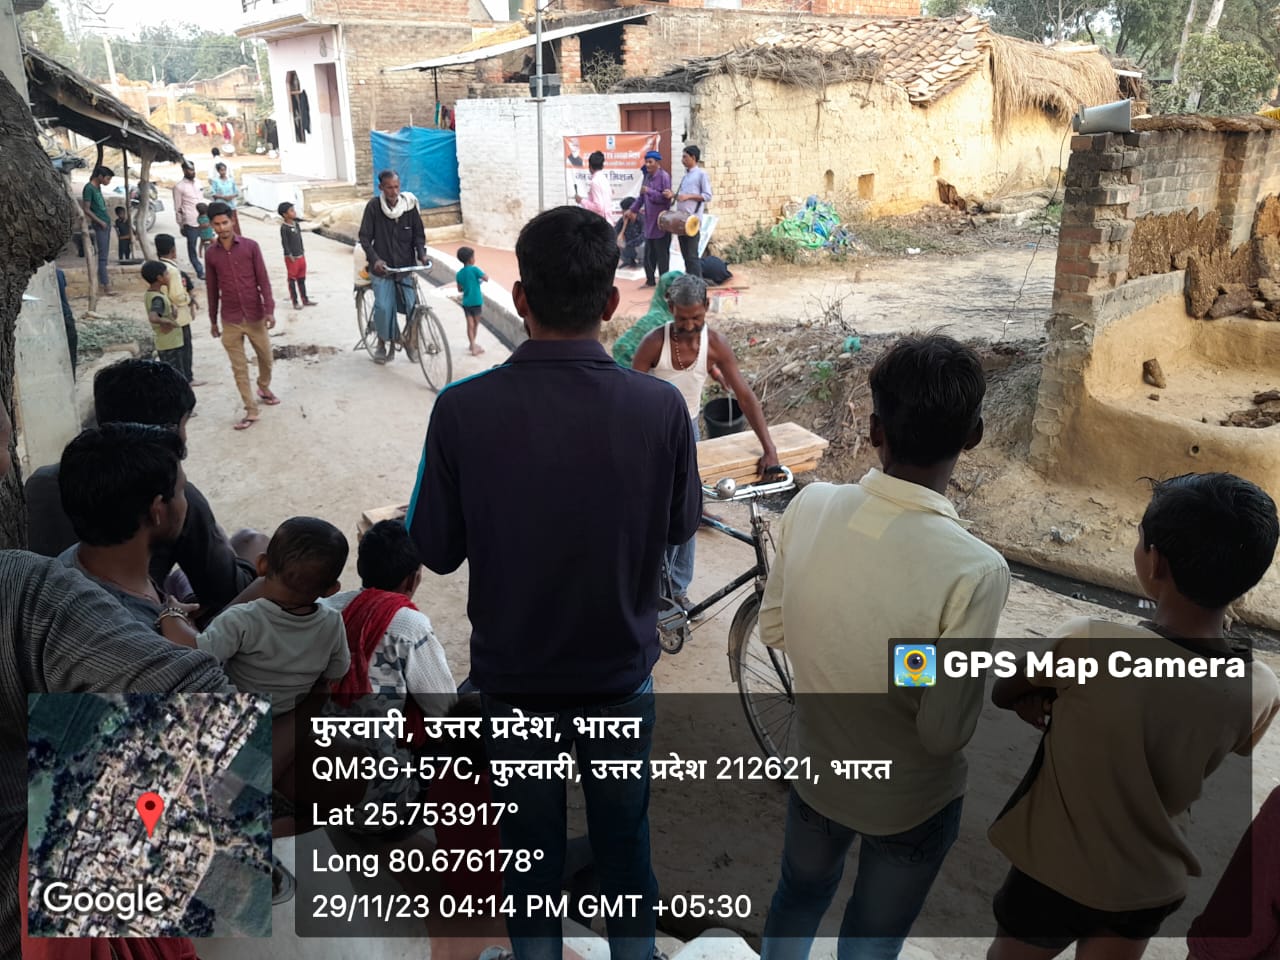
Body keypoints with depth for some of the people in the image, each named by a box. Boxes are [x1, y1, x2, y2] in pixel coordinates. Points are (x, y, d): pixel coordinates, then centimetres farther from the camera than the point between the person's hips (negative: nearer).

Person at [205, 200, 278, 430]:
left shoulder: (250, 246, -4)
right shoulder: (211, 254, 1)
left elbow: (263, 280, -5)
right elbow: (212, 289, 8)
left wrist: (269, 310, -14)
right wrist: (213, 320, 11)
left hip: (255, 316, -1)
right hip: (230, 320, 1)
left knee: (266, 358, 14)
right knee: (239, 367, 3)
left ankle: (264, 388, 44)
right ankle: (251, 411, 10)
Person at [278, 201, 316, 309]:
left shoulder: (296, 224, 8)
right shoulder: (284, 228, -15)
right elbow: (284, 243, -15)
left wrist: (303, 252, 14)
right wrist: (290, 255, -17)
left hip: (301, 256, 7)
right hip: (291, 258, -7)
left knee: (302, 279, 15)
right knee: (292, 280, 2)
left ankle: (305, 299, 25)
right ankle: (295, 302, 9)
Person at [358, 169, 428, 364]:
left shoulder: (409, 205, -2)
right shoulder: (373, 207, -7)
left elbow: (418, 234, 4)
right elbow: (365, 237, -6)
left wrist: (421, 253, -14)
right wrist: (375, 259, -20)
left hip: (407, 267, 2)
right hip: (382, 267, -2)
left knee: (412, 305, -6)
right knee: (384, 307, -8)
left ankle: (409, 342, 17)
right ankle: (382, 343, 16)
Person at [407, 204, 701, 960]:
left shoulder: (463, 408, -21)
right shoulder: (660, 406, -19)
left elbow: (437, 550, -10)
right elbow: (680, 527, -3)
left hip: (513, 672, 0)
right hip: (621, 670, 1)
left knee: (530, 843, 22)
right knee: (625, 837, 23)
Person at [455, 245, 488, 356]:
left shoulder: (459, 273, 4)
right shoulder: (474, 269, -13)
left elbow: (460, 290, 10)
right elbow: (486, 279, -17)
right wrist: (482, 278, 5)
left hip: (466, 302, 4)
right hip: (476, 302, -4)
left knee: (470, 324, 6)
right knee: (476, 323, 14)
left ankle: (473, 346, 4)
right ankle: (473, 344, 27)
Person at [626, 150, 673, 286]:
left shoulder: (664, 176, -10)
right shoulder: (647, 177, 11)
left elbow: (666, 198, -16)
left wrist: (649, 191, -22)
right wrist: (632, 210, 17)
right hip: (649, 221, 7)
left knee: (662, 254, -1)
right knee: (648, 253, 11)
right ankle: (650, 280, 20)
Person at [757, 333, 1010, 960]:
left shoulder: (811, 505, -19)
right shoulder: (975, 570, -32)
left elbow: (774, 631, -6)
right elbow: (943, 734, -24)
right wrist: (978, 676, -5)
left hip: (815, 770, 4)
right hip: (909, 803, -3)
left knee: (800, 893, 31)